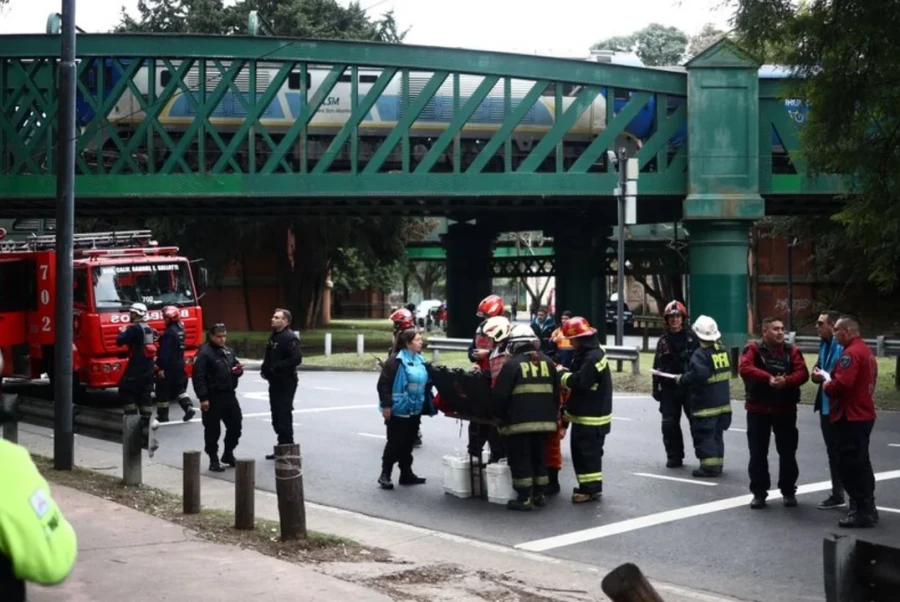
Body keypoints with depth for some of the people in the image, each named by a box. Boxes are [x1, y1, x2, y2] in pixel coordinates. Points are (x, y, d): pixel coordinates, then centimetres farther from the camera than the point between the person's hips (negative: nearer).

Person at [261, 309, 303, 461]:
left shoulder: (290, 338, -15)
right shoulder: (273, 336, 15)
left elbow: (296, 358, -25)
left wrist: (276, 368, -23)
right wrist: (265, 368, 5)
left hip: (286, 382, -10)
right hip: (275, 381, 10)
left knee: (284, 415, -8)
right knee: (276, 415, 14)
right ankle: (282, 447, 24)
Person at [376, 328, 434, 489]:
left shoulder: (420, 360, 10)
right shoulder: (396, 361, -13)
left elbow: (426, 384, 20)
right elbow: (383, 384, -16)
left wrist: (427, 405, 18)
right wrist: (386, 405, -19)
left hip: (414, 410, 7)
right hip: (398, 410, -7)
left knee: (408, 443, 14)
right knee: (395, 443, -2)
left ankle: (406, 473, 24)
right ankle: (385, 475, 7)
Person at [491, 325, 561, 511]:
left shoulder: (512, 364, -7)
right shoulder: (547, 363, 10)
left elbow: (500, 395, -8)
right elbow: (556, 393, 14)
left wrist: (499, 415, 8)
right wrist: (553, 414, 23)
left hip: (518, 421, -6)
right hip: (544, 420, 6)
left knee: (520, 459, 0)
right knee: (539, 456, 17)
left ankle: (524, 499, 0)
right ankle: (538, 494, 22)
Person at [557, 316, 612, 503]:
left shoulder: (593, 357, -21)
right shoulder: (585, 354, 12)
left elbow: (579, 382, -28)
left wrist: (562, 373, -12)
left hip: (591, 417, -10)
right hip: (583, 414, 10)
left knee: (589, 452, -5)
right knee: (579, 451, 15)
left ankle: (592, 489, 2)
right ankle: (587, 486, 23)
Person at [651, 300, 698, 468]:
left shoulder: (691, 338, 1)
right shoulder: (663, 341, 9)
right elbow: (657, 366, 10)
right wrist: (656, 388, 7)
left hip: (690, 387, -3)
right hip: (669, 388, 3)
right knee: (670, 424, 5)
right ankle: (674, 457, 15)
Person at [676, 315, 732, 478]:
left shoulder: (700, 354, -18)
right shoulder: (722, 350, 7)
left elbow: (699, 374, -30)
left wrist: (683, 379, -14)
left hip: (705, 403, -8)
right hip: (723, 401, 8)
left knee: (703, 435, -3)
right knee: (717, 434, 16)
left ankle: (709, 466, -7)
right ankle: (718, 463, 19)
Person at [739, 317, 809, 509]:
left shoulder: (792, 351, 4)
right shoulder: (753, 348, -3)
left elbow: (802, 373, -8)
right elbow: (744, 368, -20)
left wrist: (786, 381, -28)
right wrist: (769, 378, -31)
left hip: (785, 409, 1)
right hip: (758, 409, -1)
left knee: (787, 452, 5)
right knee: (758, 453, 3)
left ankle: (789, 491, 17)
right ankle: (759, 493, 12)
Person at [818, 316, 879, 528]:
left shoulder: (851, 353, -18)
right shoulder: (865, 351, 16)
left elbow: (842, 384, -28)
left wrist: (826, 385, -8)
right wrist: (828, 376, 12)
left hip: (852, 416, -11)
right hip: (863, 414, 11)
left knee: (850, 463, -7)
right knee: (860, 462, 16)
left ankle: (861, 511, -6)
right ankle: (866, 508, 22)